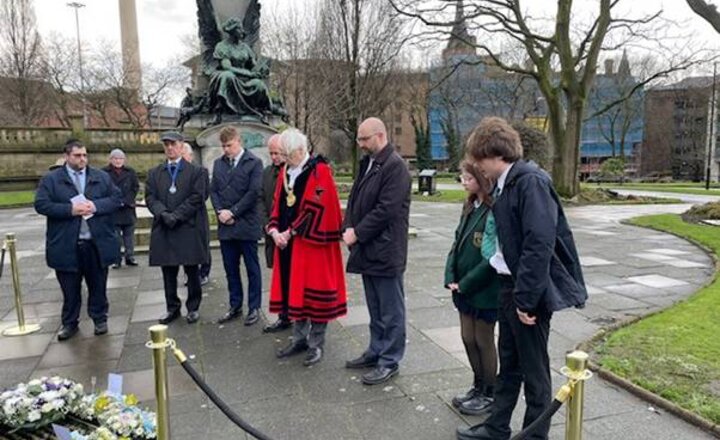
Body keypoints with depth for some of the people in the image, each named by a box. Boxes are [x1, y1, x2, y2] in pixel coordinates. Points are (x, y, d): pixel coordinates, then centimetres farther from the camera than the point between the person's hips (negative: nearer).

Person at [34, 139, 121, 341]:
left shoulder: (102, 177, 8)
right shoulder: (51, 179, 1)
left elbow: (116, 199, 3)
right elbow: (41, 204, -7)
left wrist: (96, 206, -13)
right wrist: (70, 210, -18)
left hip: (97, 243, 1)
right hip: (66, 246, -1)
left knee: (98, 285, 11)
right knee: (70, 288, 10)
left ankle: (99, 318, 25)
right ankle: (69, 323, 24)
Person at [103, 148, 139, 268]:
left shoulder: (130, 172, 8)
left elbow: (136, 187, 6)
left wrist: (127, 201, -4)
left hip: (128, 209, 3)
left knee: (129, 234, 8)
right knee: (115, 236, 2)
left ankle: (130, 257, 16)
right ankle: (116, 260, 8)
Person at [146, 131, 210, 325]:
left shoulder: (196, 171, 1)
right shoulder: (154, 173, 13)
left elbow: (197, 198, -8)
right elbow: (150, 198, 4)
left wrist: (176, 215, -15)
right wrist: (163, 213, -14)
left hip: (189, 229, -3)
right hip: (163, 230, 4)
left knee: (192, 271, 5)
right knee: (168, 272, 9)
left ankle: (193, 307, 17)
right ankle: (172, 308, 20)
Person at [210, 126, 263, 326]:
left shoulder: (254, 162, -5)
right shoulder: (218, 163, 11)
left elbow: (254, 192, -13)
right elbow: (213, 190, 9)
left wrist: (232, 212, -14)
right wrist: (220, 211, -8)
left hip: (246, 225, -5)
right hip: (225, 226, 5)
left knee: (252, 269, 6)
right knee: (230, 269, 13)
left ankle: (254, 308, 17)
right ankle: (235, 306, 25)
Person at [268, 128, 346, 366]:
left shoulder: (320, 171, -11)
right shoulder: (285, 172, 11)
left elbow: (315, 208, -17)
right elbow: (278, 204, 12)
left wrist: (290, 232, -15)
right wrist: (275, 230, -5)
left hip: (312, 241, -7)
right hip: (288, 242, 7)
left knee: (313, 291, 1)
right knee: (294, 290, 13)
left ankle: (316, 344, 14)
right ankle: (299, 339, 27)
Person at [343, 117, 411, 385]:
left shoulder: (395, 166, -15)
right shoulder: (367, 163, 13)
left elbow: (386, 209, -21)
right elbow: (355, 198, 15)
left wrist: (357, 233, -15)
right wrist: (349, 227, -1)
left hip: (386, 250, -9)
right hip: (368, 249, 9)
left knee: (390, 310, 5)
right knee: (375, 308, 20)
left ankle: (389, 361, 16)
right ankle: (376, 351, 34)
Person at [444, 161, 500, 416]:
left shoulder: (494, 212, -20)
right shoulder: (470, 207, 7)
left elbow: (492, 258, -22)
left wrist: (466, 284, -15)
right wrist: (451, 278, 0)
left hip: (484, 290, -8)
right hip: (463, 288, 8)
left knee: (484, 341, 8)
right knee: (468, 337, 16)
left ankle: (489, 394, 27)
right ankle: (478, 387, 35)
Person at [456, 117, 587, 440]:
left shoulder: (531, 182, -19)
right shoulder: (505, 184, 9)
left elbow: (540, 245, -25)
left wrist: (526, 299, -23)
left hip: (528, 292, -9)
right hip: (509, 286, 9)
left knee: (534, 369, 9)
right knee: (508, 364, 20)